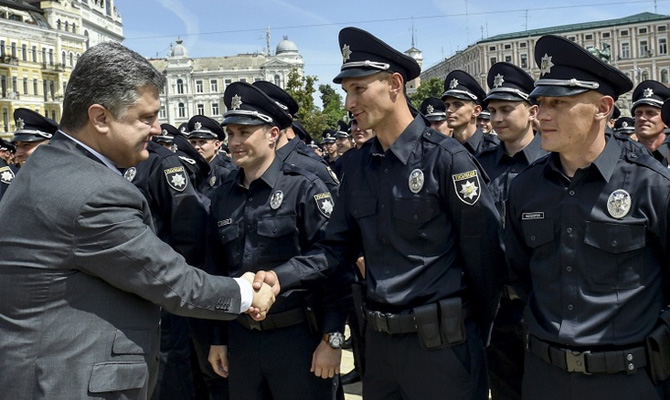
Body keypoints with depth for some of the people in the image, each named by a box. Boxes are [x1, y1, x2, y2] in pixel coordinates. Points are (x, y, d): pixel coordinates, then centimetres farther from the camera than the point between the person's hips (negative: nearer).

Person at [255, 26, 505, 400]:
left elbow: (485, 254, -12)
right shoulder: (359, 165, 5)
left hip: (440, 340, -6)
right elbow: (339, 246, 6)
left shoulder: (447, 158, -15)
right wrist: (280, 276, -9)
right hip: (379, 338, 6)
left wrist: (475, 335, -3)